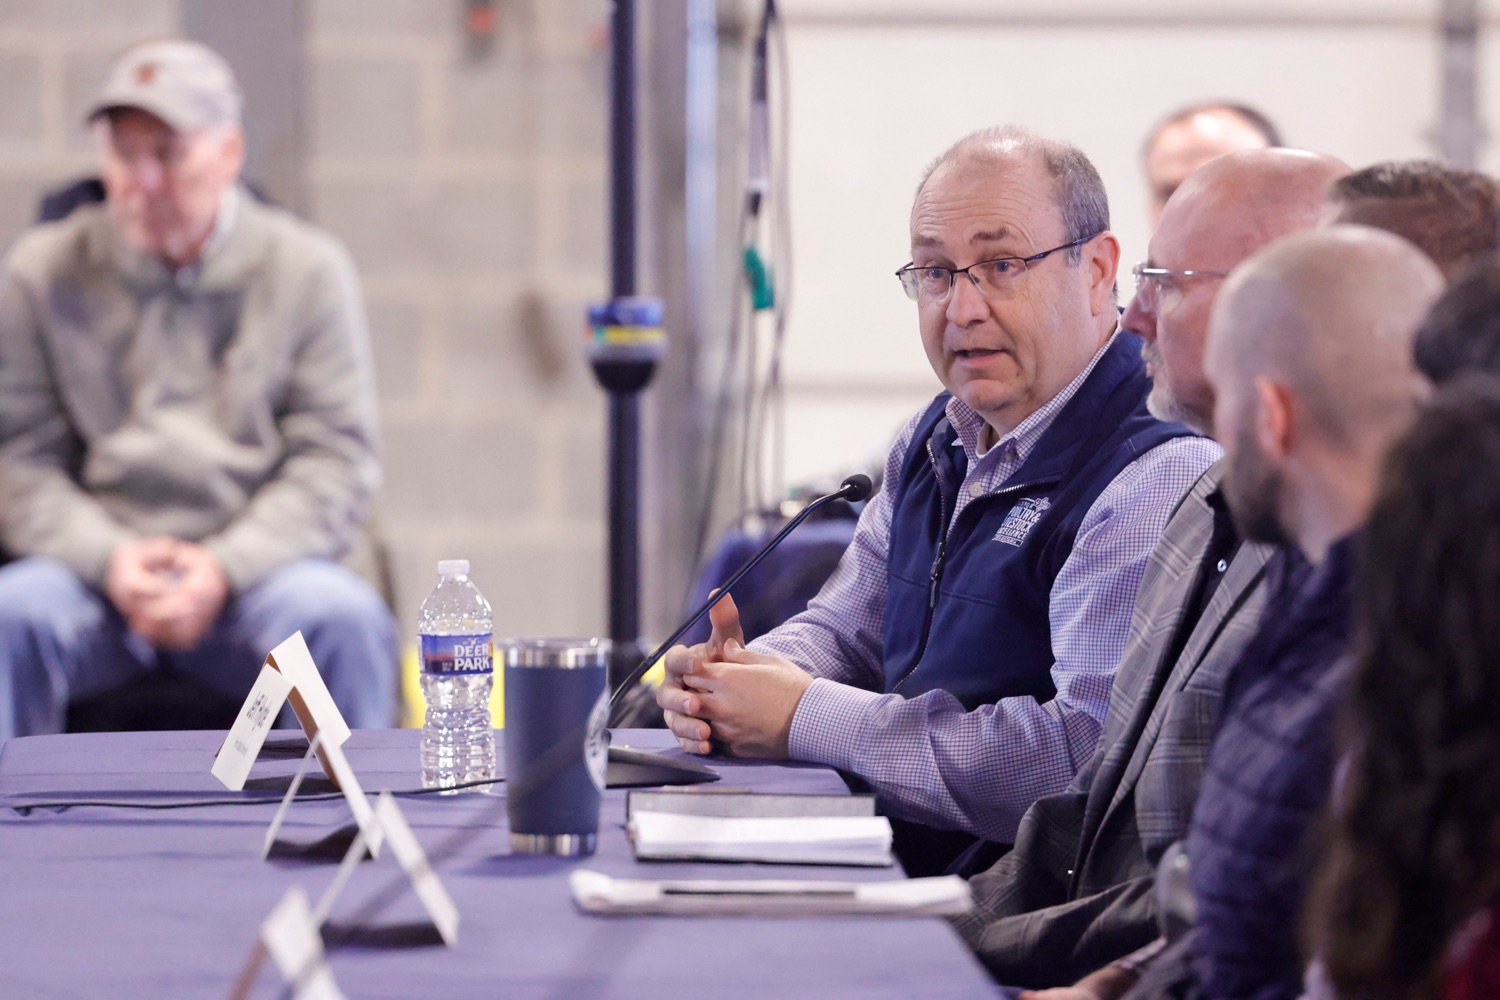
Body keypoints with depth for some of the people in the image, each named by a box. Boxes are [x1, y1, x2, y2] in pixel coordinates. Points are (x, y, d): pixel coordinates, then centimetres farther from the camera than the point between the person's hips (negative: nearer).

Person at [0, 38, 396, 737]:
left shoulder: (307, 269, 5)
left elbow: (336, 460, 0)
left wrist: (223, 567, -14)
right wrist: (109, 560, -14)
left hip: (252, 571, 0)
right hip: (95, 575, 0)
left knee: (343, 616, -32)